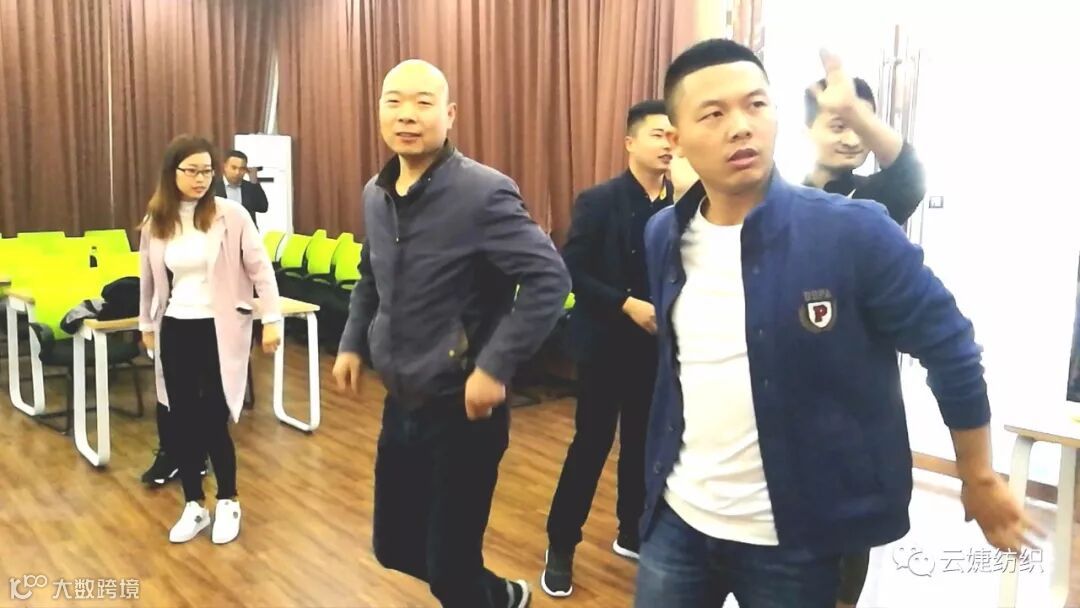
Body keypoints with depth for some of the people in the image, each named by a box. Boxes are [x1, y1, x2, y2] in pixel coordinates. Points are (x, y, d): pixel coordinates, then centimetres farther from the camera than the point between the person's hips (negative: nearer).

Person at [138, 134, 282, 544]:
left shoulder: (231, 215, -8)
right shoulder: (155, 223, 4)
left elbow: (260, 269, -7)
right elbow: (149, 279, 16)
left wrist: (271, 319, -11)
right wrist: (146, 325, 22)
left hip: (219, 328, -4)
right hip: (175, 330, 4)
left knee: (213, 420, -1)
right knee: (182, 420, 7)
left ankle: (228, 502, 20)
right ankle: (193, 506, 24)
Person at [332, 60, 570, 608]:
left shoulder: (483, 192, -17)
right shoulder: (375, 194, 6)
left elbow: (550, 279, -22)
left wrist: (495, 366, -25)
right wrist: (353, 343, 11)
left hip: (462, 409, -7)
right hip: (401, 404, 8)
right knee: (393, 546, 20)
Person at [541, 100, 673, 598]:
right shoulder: (599, 201, -10)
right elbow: (572, 272, -13)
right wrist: (627, 304, -20)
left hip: (656, 344, 4)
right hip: (606, 343, -4)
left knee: (643, 443, 14)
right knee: (591, 444, 3)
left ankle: (632, 533, 33)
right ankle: (560, 546, 18)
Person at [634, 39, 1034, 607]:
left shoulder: (852, 231, -17)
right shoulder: (663, 236, -2)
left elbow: (950, 347, -8)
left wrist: (979, 480, 0)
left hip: (791, 535, -3)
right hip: (679, 516, 4)